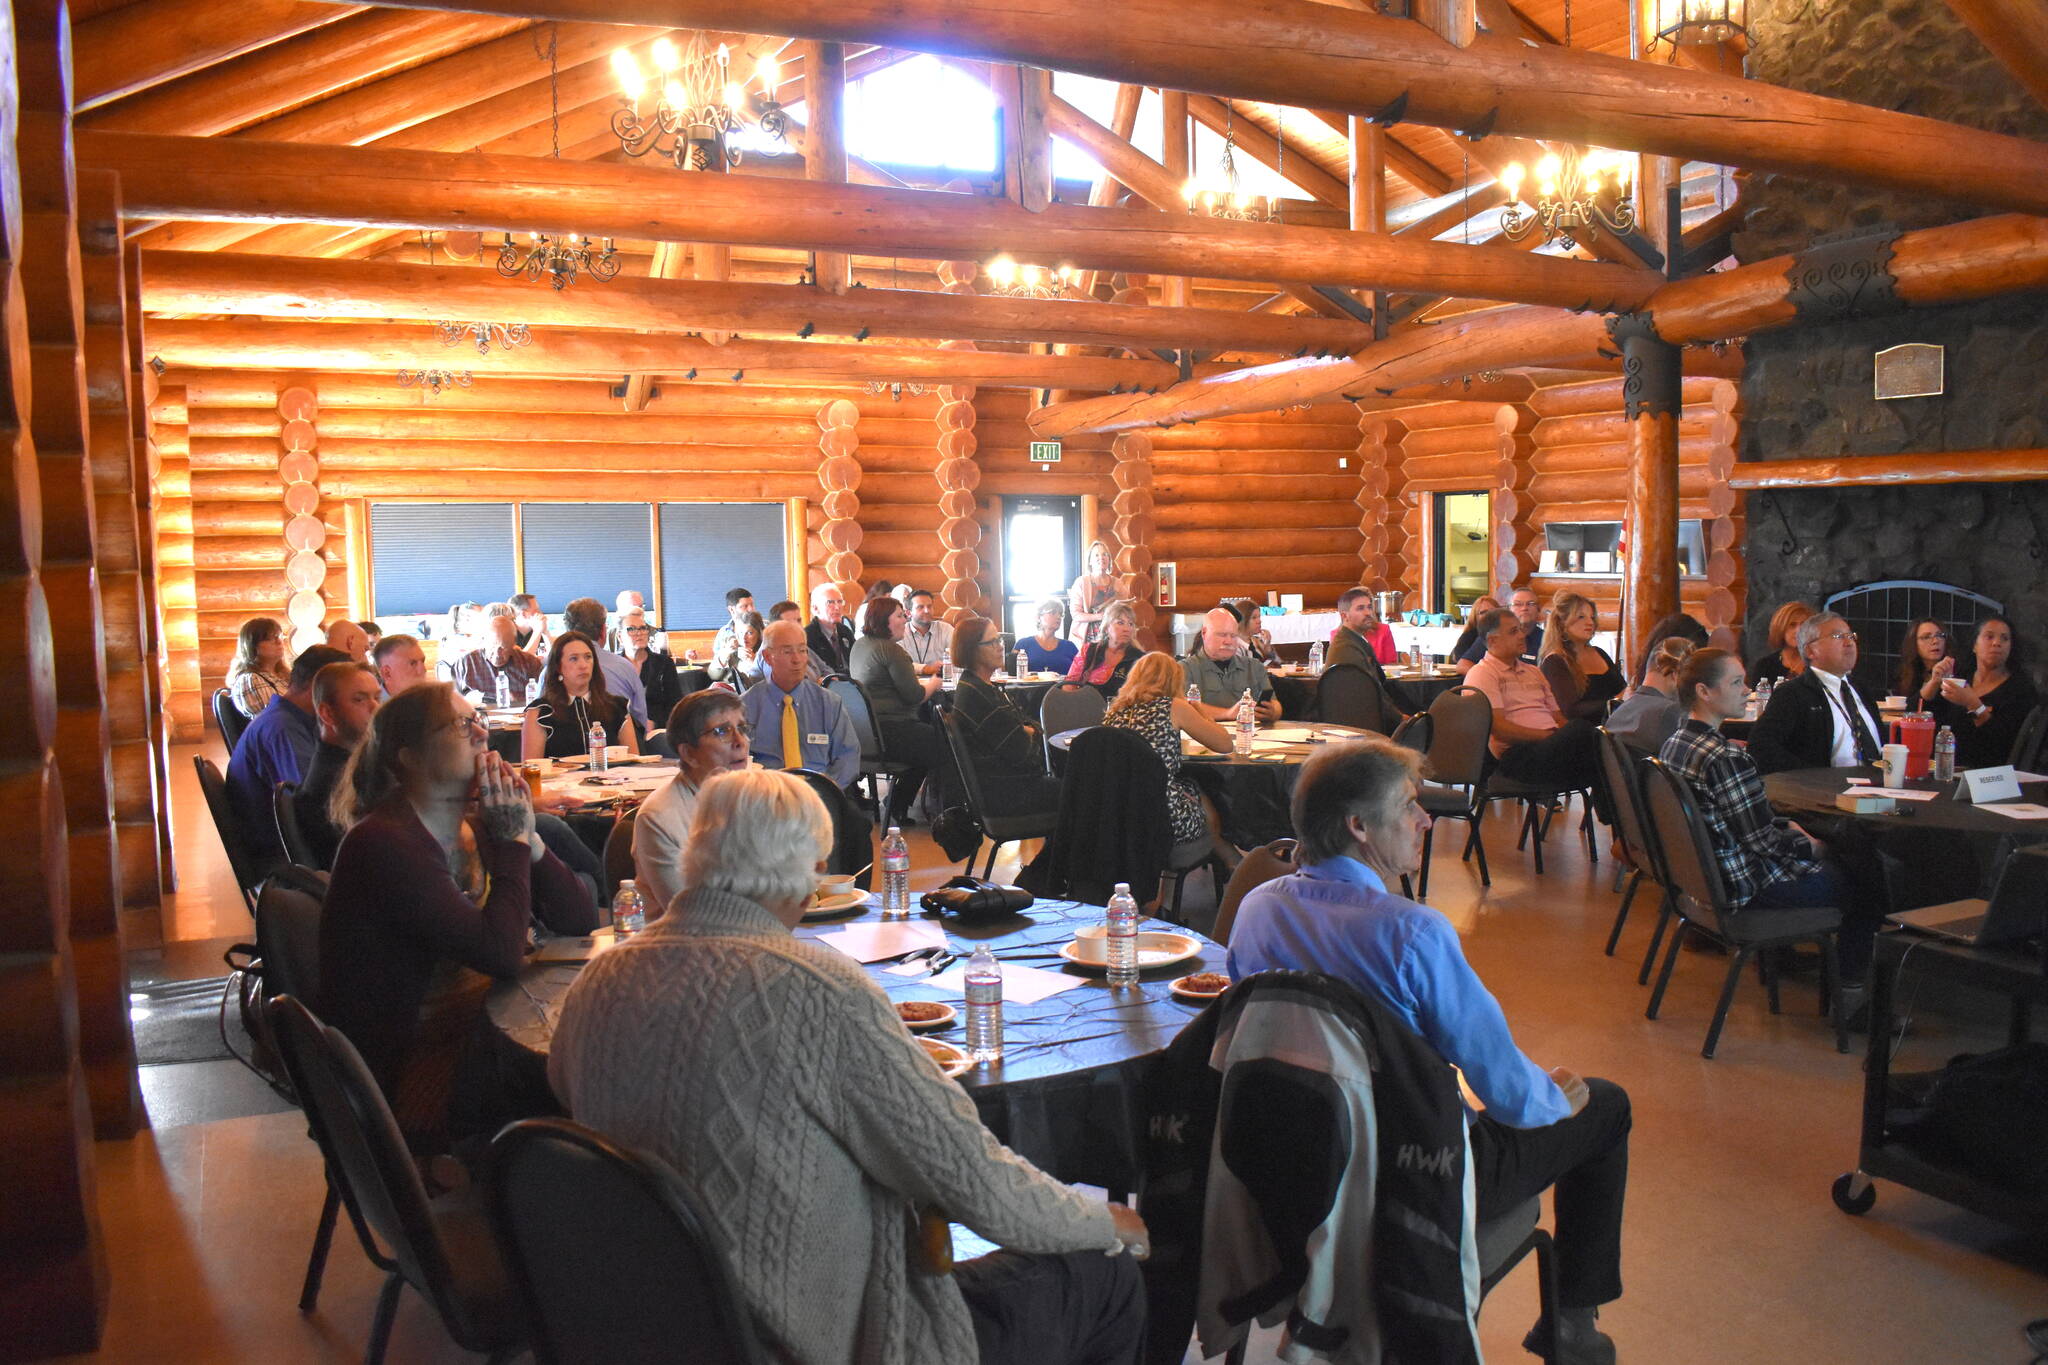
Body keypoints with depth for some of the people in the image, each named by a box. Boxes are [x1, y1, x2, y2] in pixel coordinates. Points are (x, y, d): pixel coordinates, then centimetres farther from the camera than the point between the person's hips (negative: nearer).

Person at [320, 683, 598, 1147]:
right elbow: (501, 953, -27)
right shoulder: (383, 844, -20)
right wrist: (514, 842, -16)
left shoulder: (476, 830, 6)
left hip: (476, 1034, 8)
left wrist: (526, 838, -12)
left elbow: (581, 921, 1)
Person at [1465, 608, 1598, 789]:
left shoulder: (1533, 671, 30)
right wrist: (1548, 735, -12)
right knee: (1582, 729, -34)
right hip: (1517, 755, -7)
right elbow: (1499, 728, -8)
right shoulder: (1481, 674, 4)